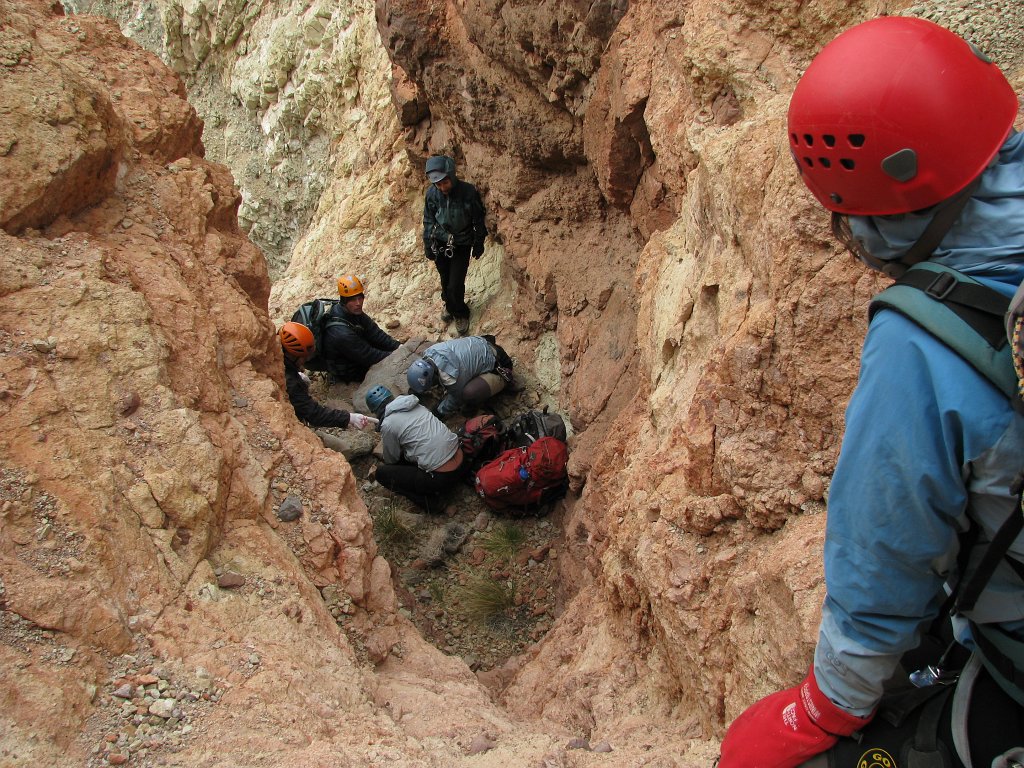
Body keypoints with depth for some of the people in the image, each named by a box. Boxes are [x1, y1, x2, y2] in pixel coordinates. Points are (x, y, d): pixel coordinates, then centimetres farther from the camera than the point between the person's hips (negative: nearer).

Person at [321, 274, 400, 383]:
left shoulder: (354, 312, -13)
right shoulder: (341, 333, -38)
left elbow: (375, 333, -9)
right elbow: (369, 357, -29)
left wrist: (398, 346, -19)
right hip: (348, 373, -8)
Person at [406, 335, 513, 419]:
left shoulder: (452, 376, -38)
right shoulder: (429, 352, -15)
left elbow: (456, 398, -17)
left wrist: (439, 412, -7)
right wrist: (415, 390, 4)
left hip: (496, 366, -8)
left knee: (469, 394, -30)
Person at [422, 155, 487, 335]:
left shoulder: (469, 192, -22)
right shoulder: (432, 193, -15)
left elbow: (478, 220, -8)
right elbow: (428, 221, 1)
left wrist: (479, 244, 0)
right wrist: (428, 245, 3)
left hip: (462, 245, -2)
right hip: (440, 243, 3)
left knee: (455, 284, -5)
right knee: (445, 280, 15)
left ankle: (461, 313, 22)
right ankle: (449, 305, 44)